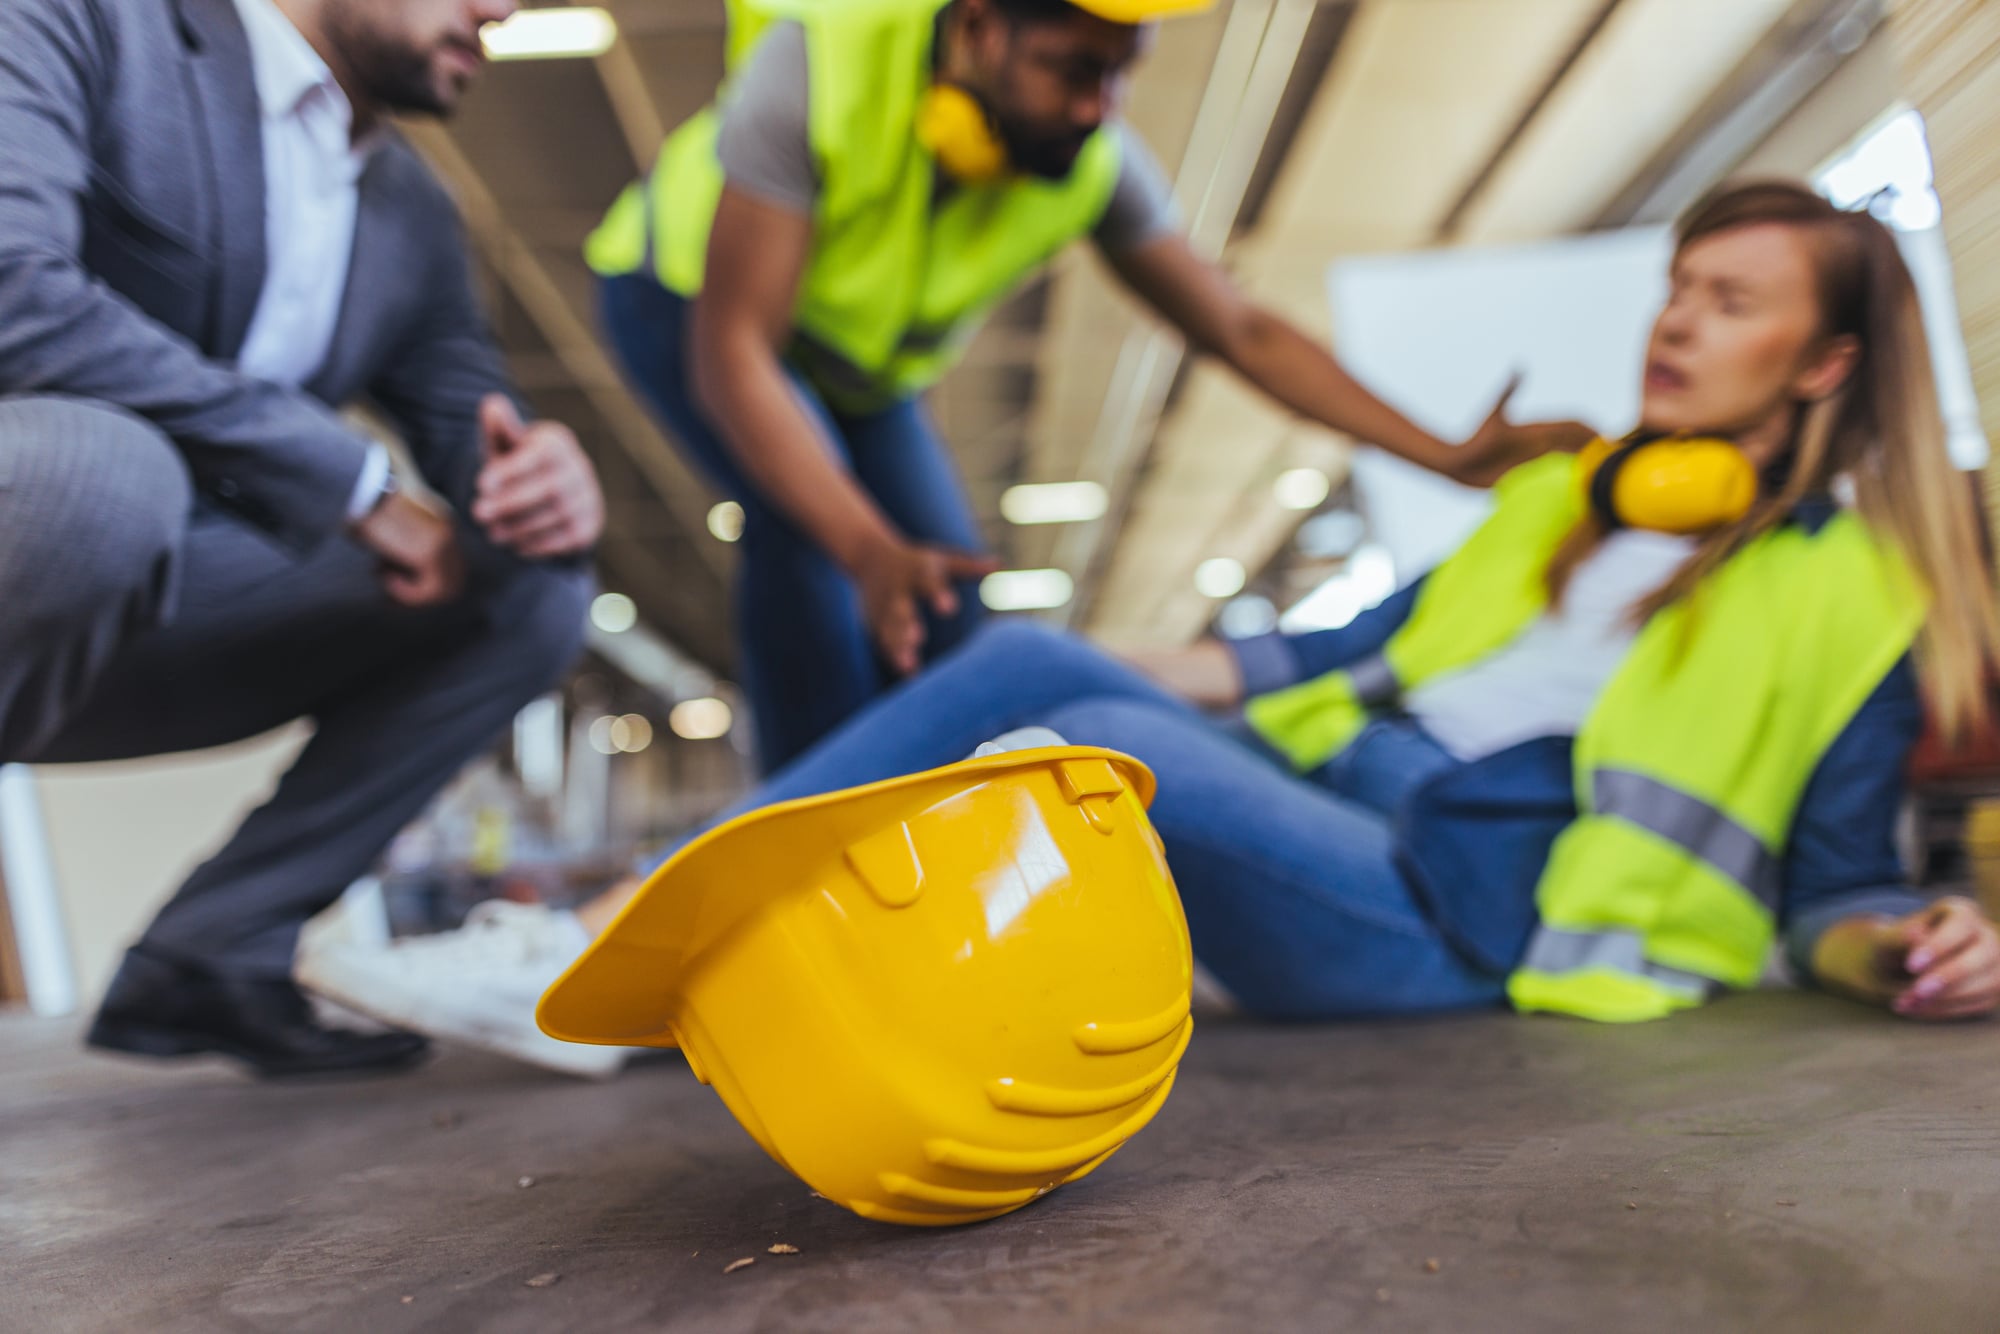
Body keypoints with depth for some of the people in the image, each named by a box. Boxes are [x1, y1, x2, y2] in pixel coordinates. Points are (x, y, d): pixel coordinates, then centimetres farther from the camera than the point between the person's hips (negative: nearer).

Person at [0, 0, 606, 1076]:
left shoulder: (414, 215, 9)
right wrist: (350, 477, -22)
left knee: (531, 593, -4)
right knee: (103, 464, -36)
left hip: (151, 603, 6)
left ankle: (209, 956, -1)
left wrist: (548, 483, -19)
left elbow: (474, 437, 7)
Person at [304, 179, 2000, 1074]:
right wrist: (1161, 670, 18)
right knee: (1030, 658, -16)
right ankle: (613, 930, -19)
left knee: (1106, 744, -32)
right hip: (1312, 803, 6)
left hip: (1455, 920, -6)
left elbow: (1841, 876, 6)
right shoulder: (1571, 494, 25)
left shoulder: (1861, 591, 8)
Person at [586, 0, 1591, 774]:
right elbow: (729, 351, -40)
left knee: (939, 570, -5)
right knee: (803, 522, -29)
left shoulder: (1095, 165, -25)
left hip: (853, 353, 5)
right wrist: (866, 550, -53)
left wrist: (1450, 457, -24)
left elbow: (1239, 330, -18)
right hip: (686, 297, -4)